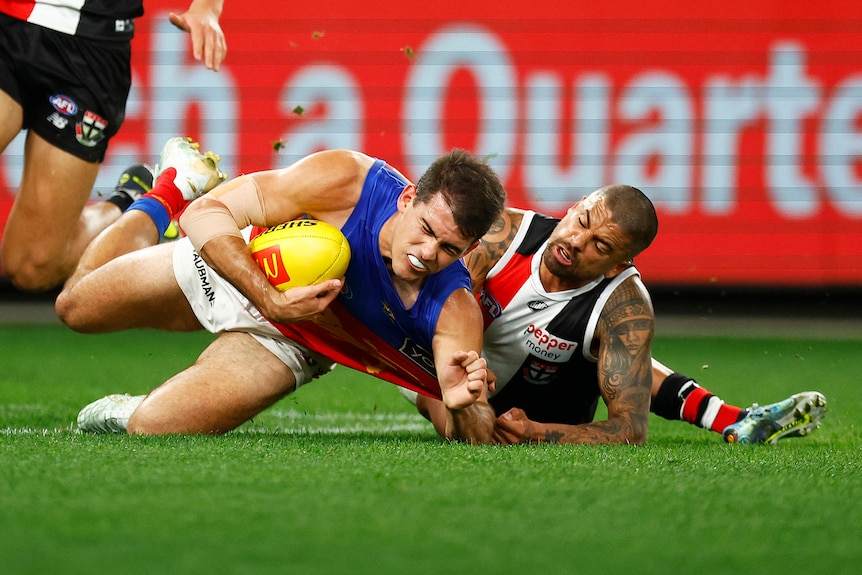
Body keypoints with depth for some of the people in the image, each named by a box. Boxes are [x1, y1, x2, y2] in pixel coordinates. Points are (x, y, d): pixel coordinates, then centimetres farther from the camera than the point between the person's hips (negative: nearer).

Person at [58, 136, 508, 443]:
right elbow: (207, 214, -32)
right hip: (227, 269, 0)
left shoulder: (453, 308, -34)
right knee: (77, 306, 15)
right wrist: (272, 299, -44)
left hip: (283, 343, 0)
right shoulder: (346, 182, -37)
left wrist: (463, 407, -57)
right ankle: (170, 190, 41)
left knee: (151, 429, -16)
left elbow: (477, 440, -34)